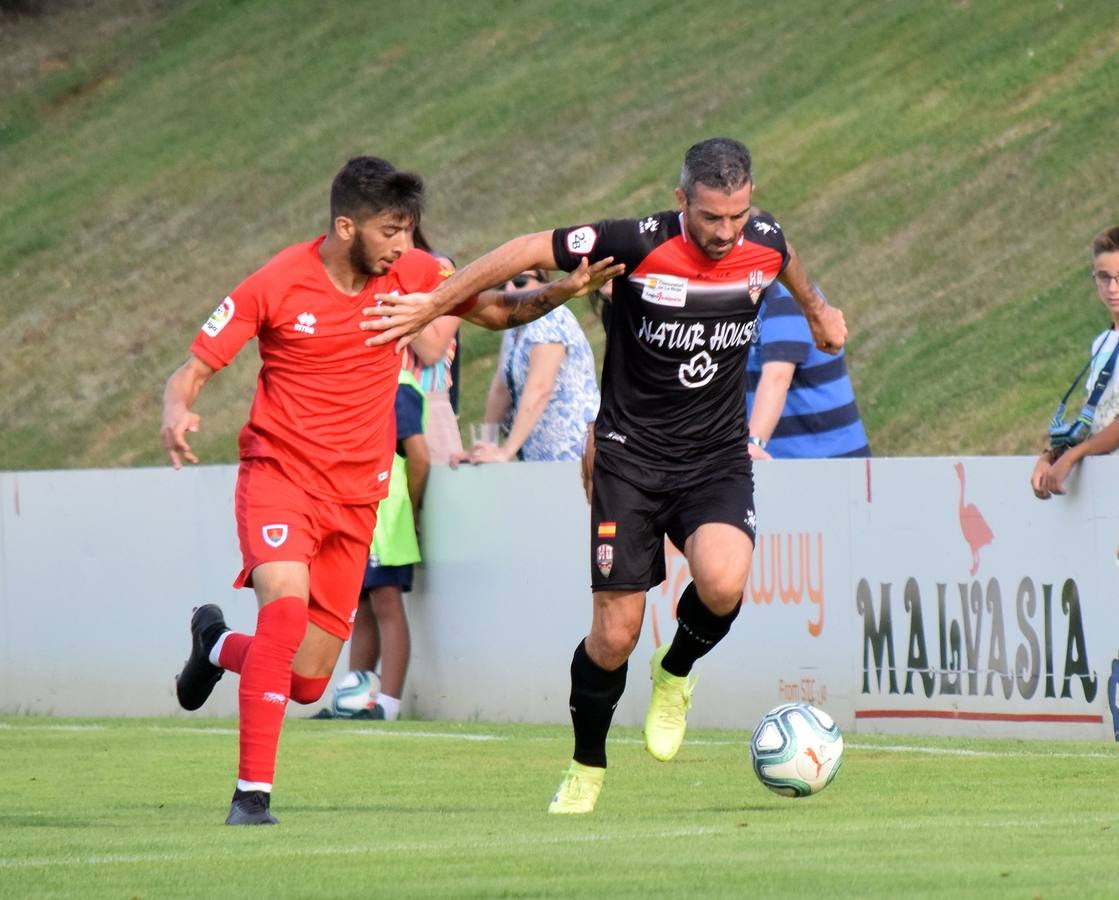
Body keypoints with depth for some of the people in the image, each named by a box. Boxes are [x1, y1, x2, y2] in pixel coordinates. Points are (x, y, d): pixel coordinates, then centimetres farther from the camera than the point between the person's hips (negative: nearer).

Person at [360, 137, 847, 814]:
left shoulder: (764, 243, -7)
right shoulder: (639, 244, -19)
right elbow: (530, 251, -11)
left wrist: (818, 309, 40)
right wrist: (432, 305, -8)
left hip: (717, 458, 2)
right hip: (631, 457, -2)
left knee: (723, 581, -28)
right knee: (615, 633, -4)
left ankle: (677, 674, 5)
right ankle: (587, 768, 22)